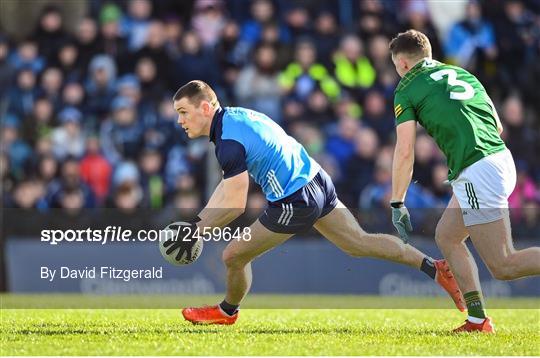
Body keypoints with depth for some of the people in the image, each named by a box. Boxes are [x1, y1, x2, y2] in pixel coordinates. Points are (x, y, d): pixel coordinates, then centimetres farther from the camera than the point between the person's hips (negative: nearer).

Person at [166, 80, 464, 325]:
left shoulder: (229, 142, -21)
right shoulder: (234, 115, 9)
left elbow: (234, 205, -22)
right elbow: (229, 185, 19)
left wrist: (196, 232, -15)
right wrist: (199, 221, 15)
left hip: (295, 203, -9)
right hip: (317, 180, 9)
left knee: (234, 255, 6)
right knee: (360, 243, 14)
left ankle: (227, 312, 33)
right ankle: (435, 268, 10)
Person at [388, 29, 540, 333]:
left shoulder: (407, 89, 4)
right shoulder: (462, 73, 23)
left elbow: (405, 151, -3)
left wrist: (397, 204, 5)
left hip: (476, 174, -8)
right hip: (503, 158, 8)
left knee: (504, 266, -9)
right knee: (446, 236, 21)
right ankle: (478, 319, 15)